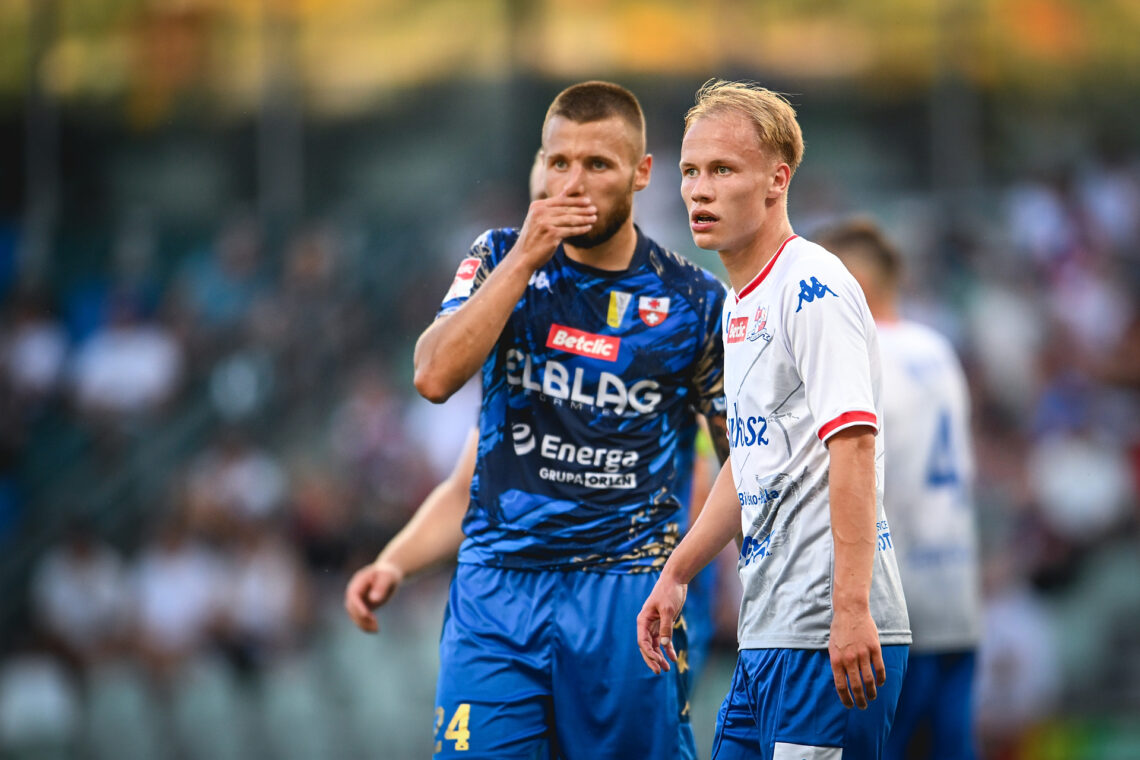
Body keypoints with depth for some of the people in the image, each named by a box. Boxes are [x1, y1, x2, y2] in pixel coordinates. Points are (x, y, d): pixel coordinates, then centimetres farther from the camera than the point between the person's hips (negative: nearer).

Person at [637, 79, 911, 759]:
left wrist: (850, 608, -27)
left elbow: (854, 446, -20)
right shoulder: (740, 304, 18)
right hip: (766, 636, 9)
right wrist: (677, 574, 27)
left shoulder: (814, 287, -11)